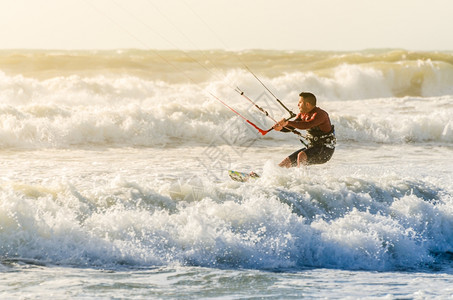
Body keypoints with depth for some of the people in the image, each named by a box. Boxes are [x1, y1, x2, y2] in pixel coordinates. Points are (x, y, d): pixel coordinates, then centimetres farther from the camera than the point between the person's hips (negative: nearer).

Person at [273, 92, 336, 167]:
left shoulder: (319, 114, -21)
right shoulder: (302, 115, 6)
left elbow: (306, 125, -37)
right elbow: (290, 127, 1)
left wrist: (287, 122, -40)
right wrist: (281, 127, -21)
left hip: (325, 150, -9)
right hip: (311, 147, 9)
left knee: (301, 156, -34)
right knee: (286, 162, 0)